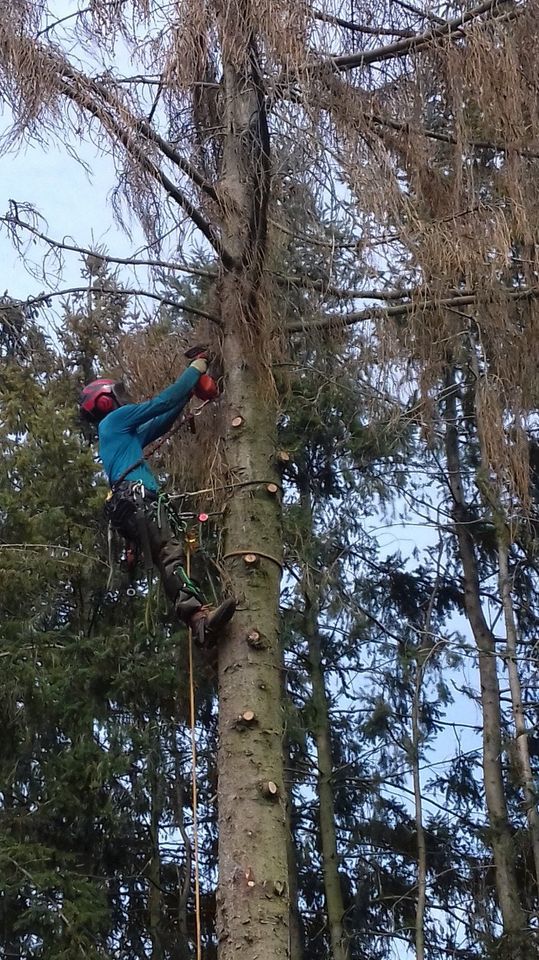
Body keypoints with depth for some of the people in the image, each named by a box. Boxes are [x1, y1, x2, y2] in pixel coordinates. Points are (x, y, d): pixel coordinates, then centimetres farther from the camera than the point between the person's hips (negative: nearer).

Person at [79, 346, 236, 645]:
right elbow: (163, 402, 5)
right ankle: (200, 618, -45)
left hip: (130, 505, 10)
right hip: (136, 498, -10)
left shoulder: (122, 435, 37)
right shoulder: (115, 420, 10)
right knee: (171, 555, -27)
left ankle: (198, 619, -23)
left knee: (169, 560, -7)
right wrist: (197, 366, 13)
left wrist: (188, 391, 34)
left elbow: (160, 423, 39)